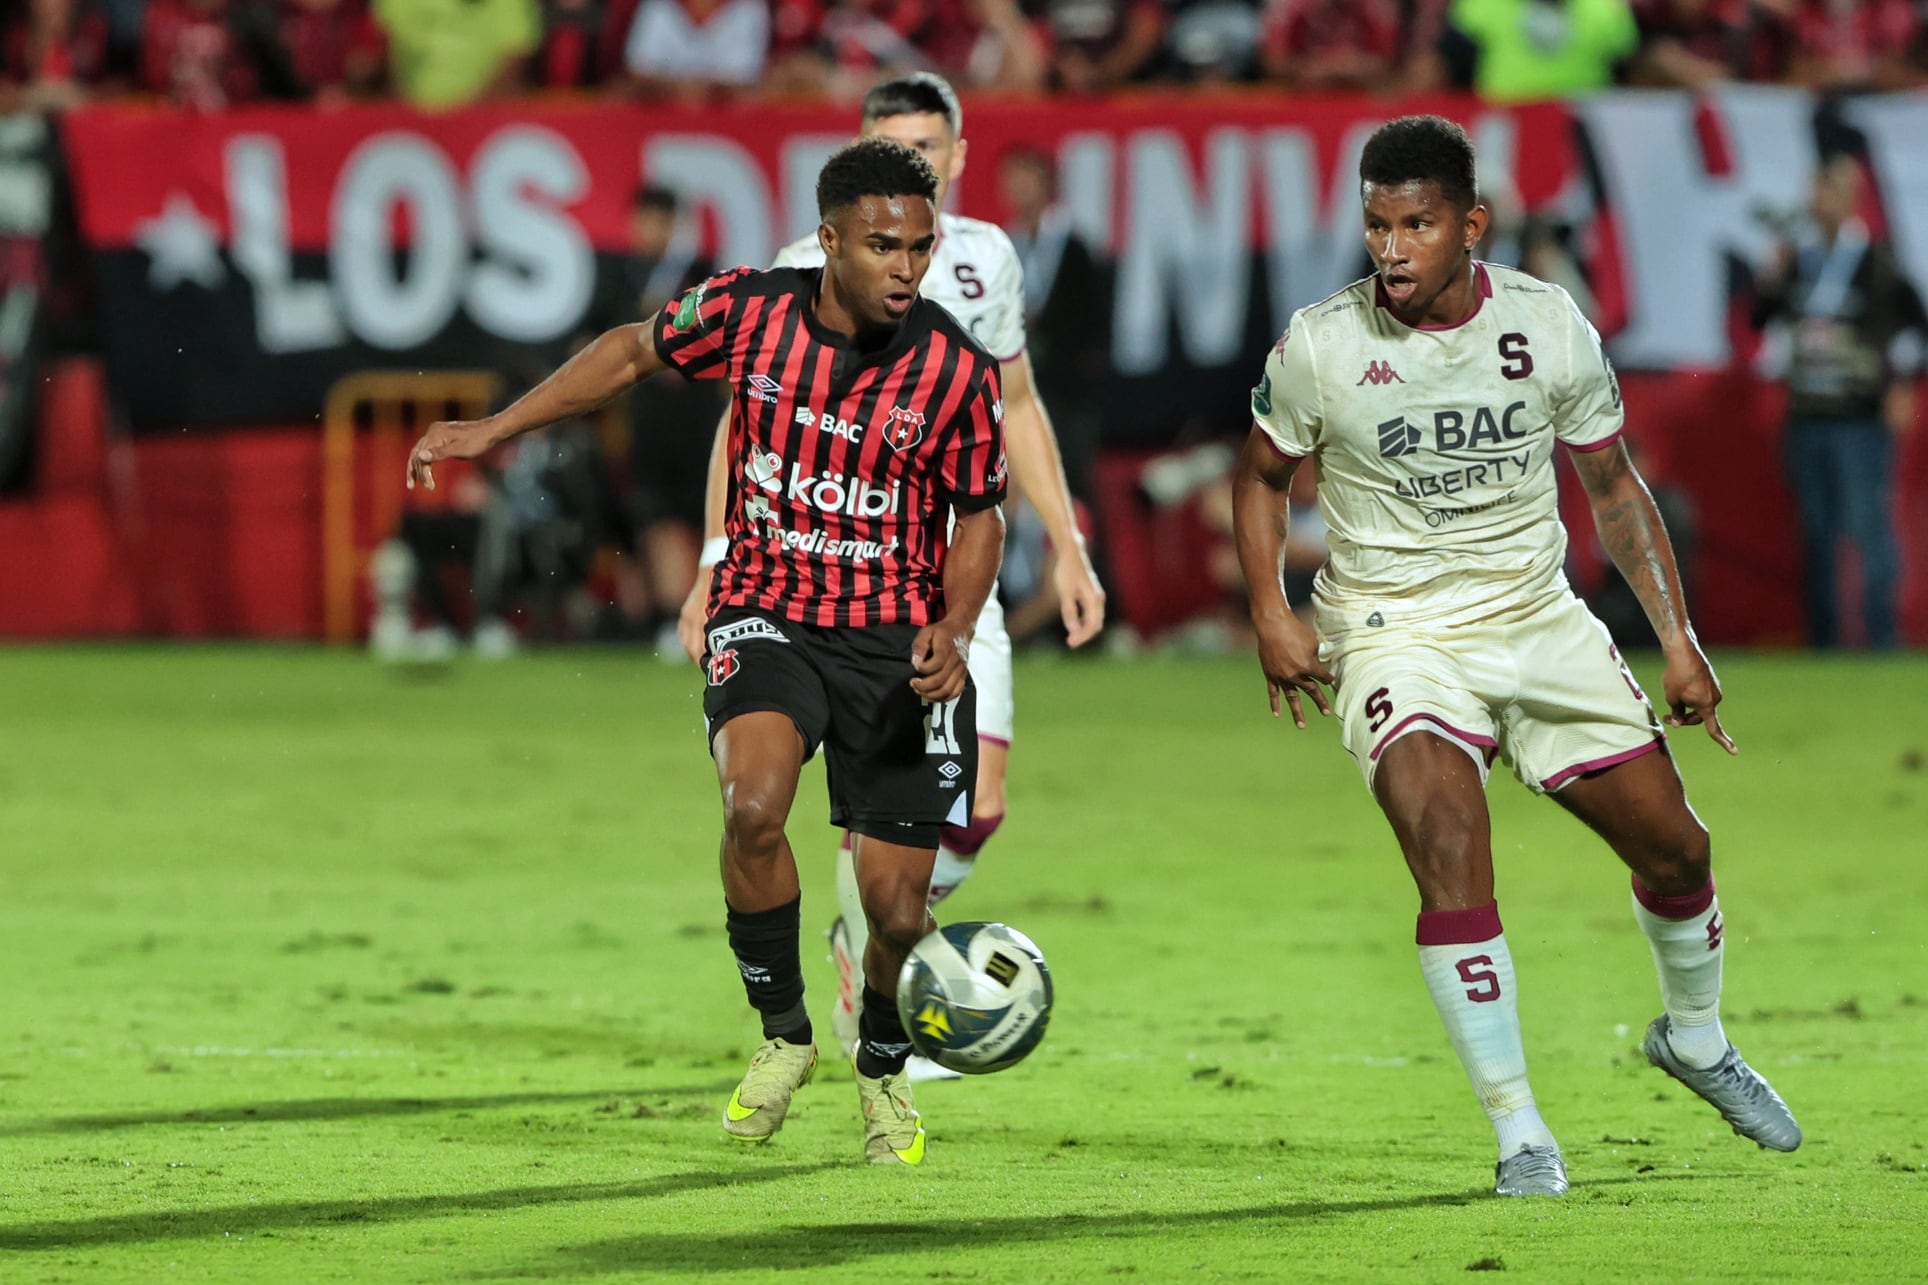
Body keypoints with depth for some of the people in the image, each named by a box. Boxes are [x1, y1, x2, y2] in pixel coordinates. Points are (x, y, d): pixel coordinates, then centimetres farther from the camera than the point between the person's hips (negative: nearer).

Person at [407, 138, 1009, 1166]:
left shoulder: (958, 371, -11)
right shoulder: (751, 312, -10)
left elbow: (978, 515, 3)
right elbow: (634, 351, 9)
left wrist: (954, 631, -14)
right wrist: (494, 429, 9)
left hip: (897, 637, 0)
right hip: (766, 609, 0)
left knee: (895, 908, -3)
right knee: (754, 808, -29)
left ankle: (885, 1069, 31)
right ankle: (782, 1033, -5)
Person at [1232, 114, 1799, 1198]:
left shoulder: (1551, 326, -6)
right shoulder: (1322, 346, -12)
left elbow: (1614, 485, 7)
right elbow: (1264, 474, 7)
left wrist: (1679, 637, 3)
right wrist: (1270, 615, -6)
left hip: (1540, 619, 3)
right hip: (1397, 631, -3)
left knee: (1676, 846, 7)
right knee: (1450, 849, -26)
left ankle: (1696, 1037, 39)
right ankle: (1520, 1134, -18)